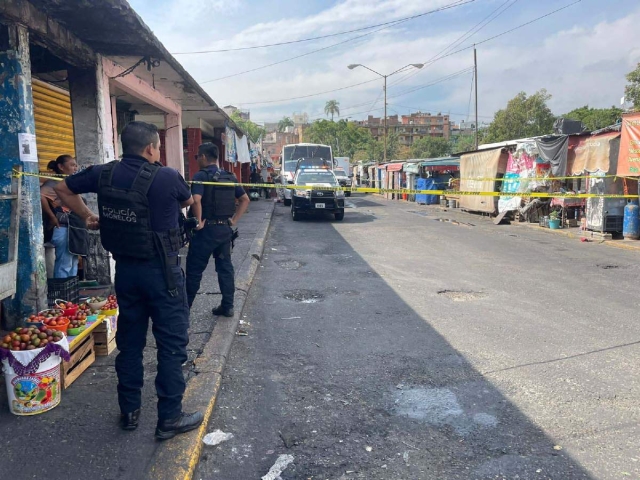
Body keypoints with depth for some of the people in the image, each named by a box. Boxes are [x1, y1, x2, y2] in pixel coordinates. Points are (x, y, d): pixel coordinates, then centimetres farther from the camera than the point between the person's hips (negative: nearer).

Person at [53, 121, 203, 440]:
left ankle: (129, 412, 29)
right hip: (161, 270, -5)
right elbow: (188, 202, 7)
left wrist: (87, 215, 18)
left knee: (129, 341, 16)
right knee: (172, 344, 5)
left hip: (125, 268, 6)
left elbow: (63, 189, 13)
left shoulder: (104, 174, -1)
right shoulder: (166, 177, -15)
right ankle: (170, 418, 13)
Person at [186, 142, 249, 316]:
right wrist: (234, 220, 11)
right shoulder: (230, 177, 11)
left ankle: (185, 307, 14)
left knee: (194, 269, 4)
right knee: (225, 267, 13)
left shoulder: (201, 176, -10)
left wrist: (199, 221, -15)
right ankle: (227, 306, 16)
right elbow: (245, 200, 14)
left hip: (207, 229, -6)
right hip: (225, 228, 6)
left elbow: (196, 200, -27)